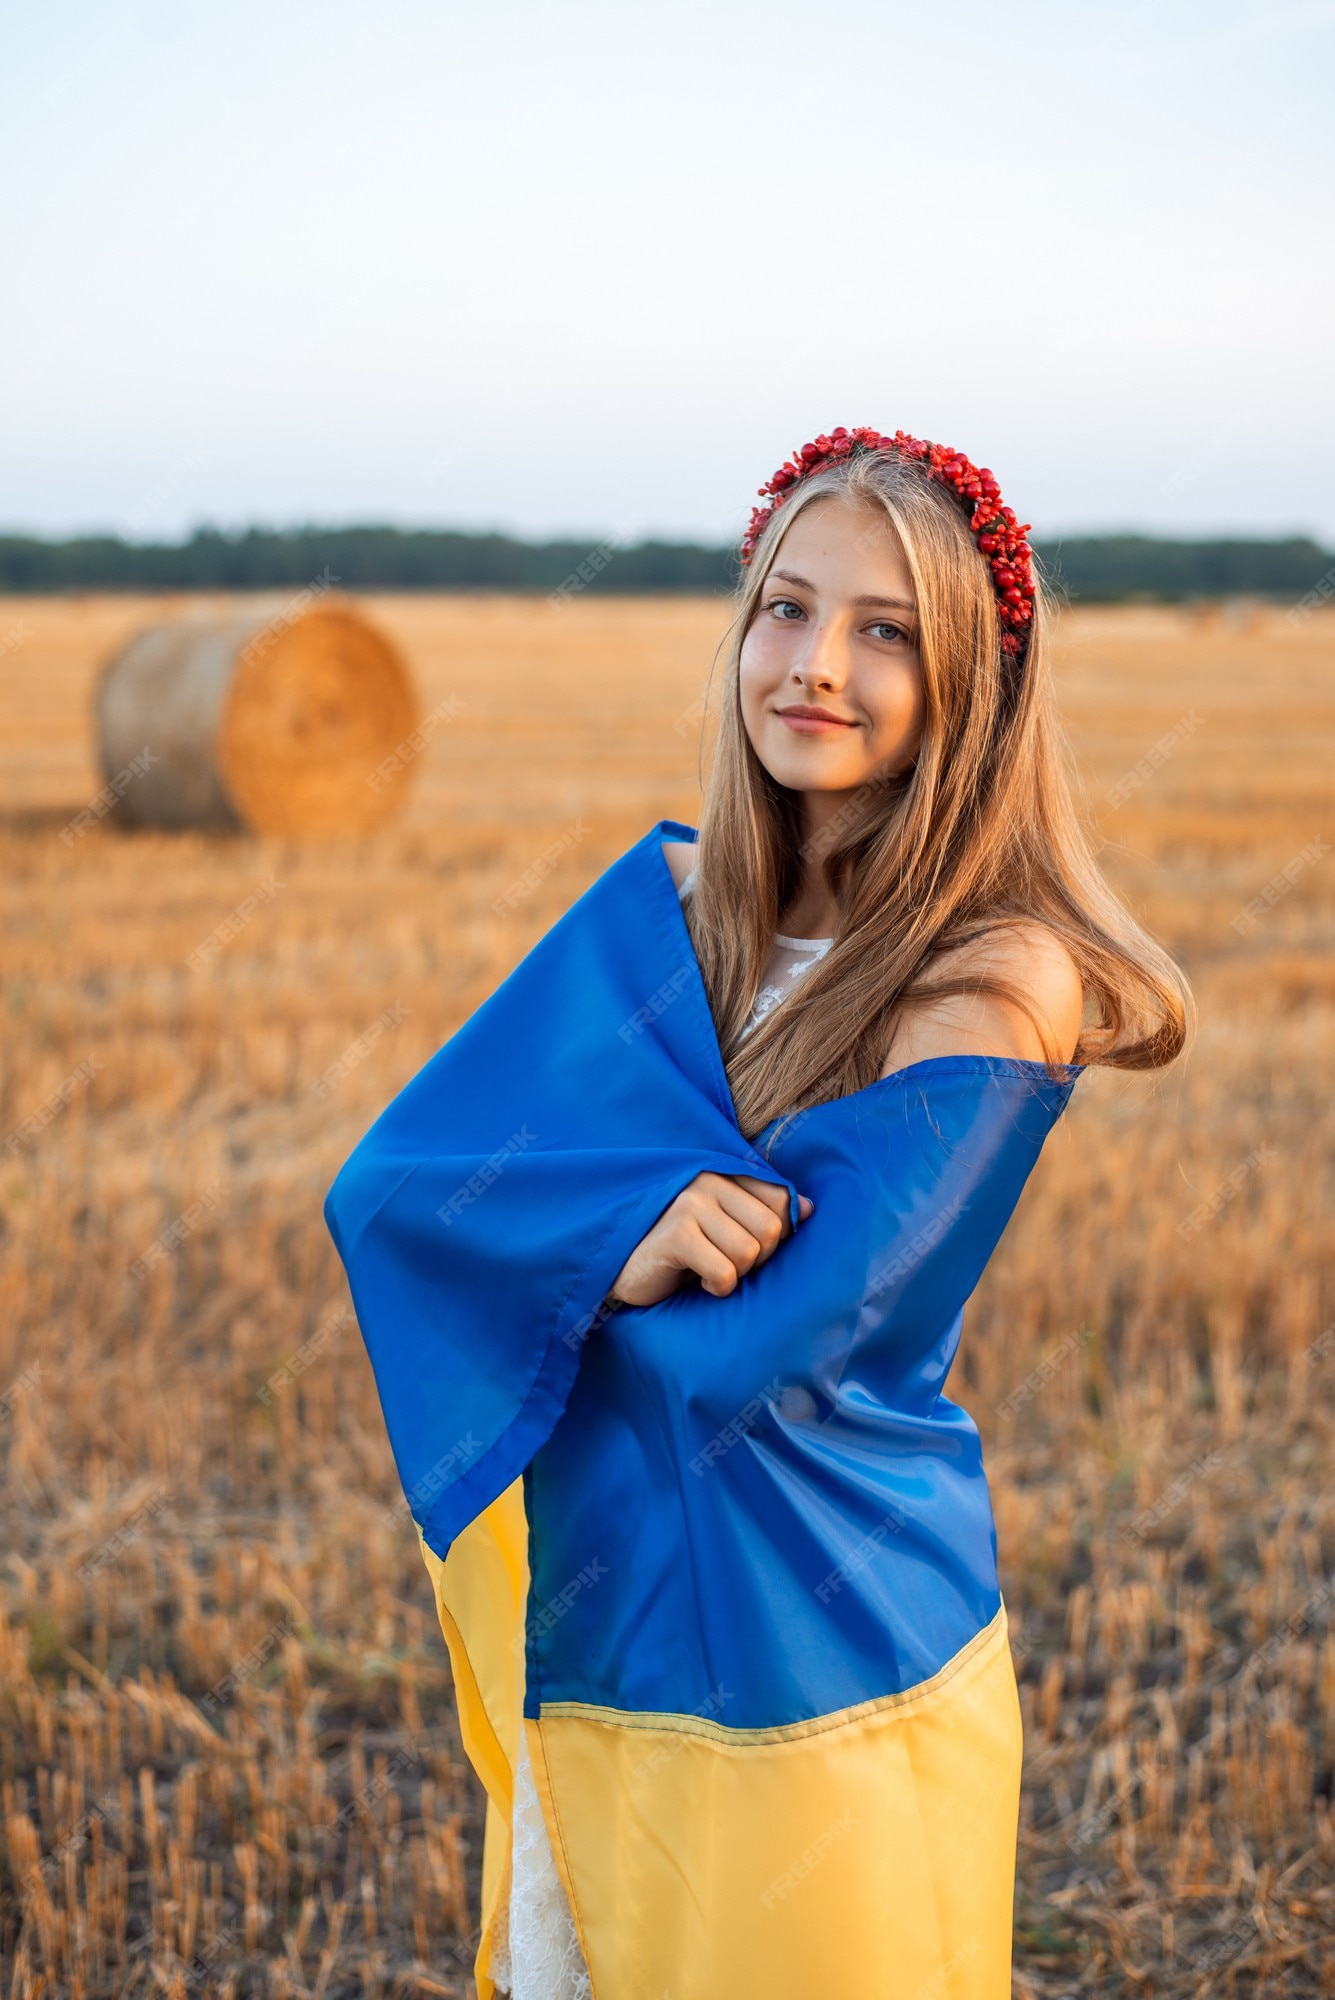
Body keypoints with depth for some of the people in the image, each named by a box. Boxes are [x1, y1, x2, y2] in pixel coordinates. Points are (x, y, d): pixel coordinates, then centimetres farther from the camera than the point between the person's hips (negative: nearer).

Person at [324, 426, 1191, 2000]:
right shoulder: (664, 896, 0)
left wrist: (535, 1236, -7)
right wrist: (620, 1235, -24)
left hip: (818, 1677, -5)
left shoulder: (1000, 979, -18)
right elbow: (385, 1182, -7)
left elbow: (744, 1353, -23)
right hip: (594, 1640, 5)